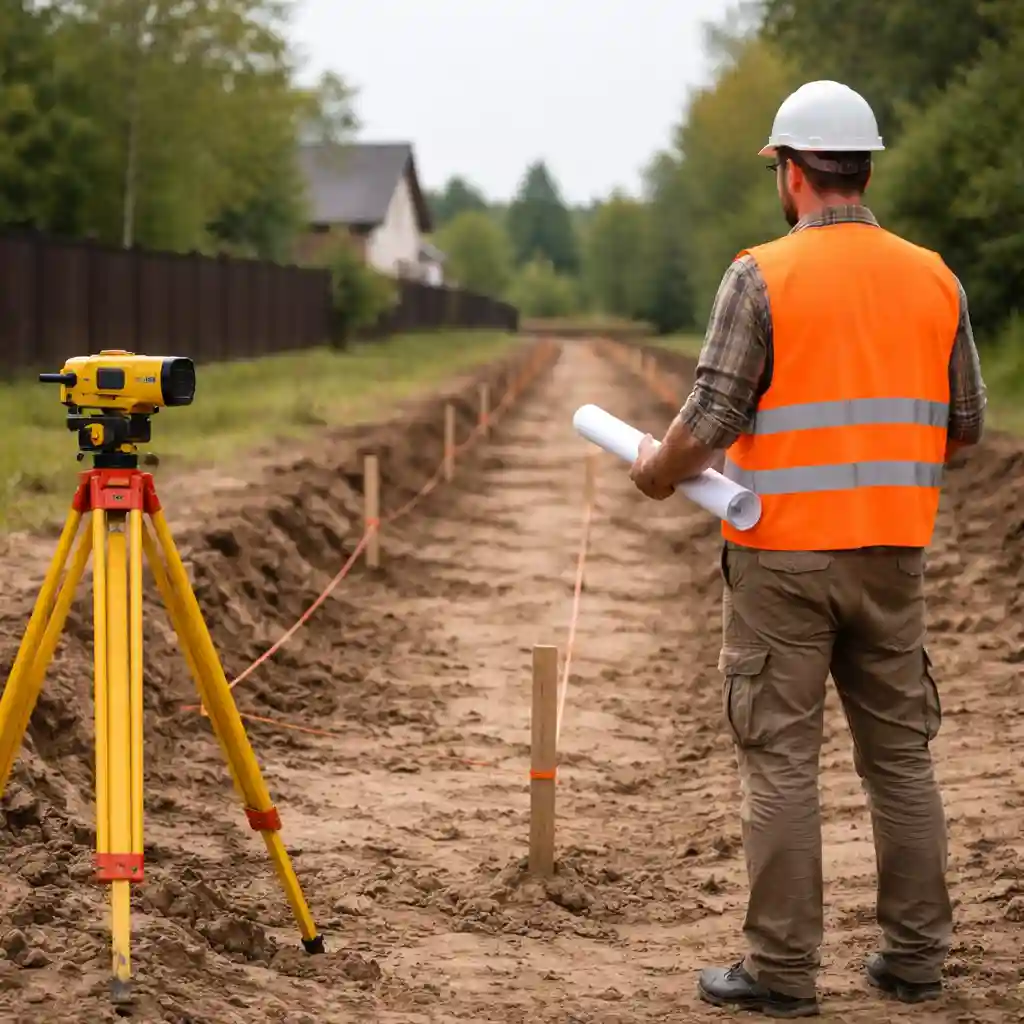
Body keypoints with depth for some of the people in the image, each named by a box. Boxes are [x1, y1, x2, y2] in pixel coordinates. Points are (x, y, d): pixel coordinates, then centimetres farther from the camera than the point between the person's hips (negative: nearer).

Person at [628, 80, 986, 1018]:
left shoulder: (762, 276, -10)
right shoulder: (934, 279, 5)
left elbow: (710, 419, -13)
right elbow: (965, 424, 10)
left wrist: (657, 469, 6)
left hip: (784, 557, -5)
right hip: (893, 554, 5)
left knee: (781, 761, 1)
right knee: (900, 753, 13)